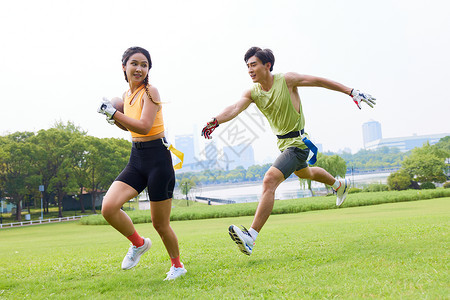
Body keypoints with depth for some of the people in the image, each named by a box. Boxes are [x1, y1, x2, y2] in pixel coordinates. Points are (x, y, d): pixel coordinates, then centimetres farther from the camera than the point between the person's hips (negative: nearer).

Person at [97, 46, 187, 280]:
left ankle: (177, 265, 29)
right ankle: (138, 243, 12)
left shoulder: (150, 92, -11)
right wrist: (112, 118, 8)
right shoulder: (126, 96, 11)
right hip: (136, 159, 6)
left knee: (160, 224, 3)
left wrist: (113, 112, -21)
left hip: (157, 158, -6)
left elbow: (144, 126, -24)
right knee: (108, 207, -15)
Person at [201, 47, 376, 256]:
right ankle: (339, 185, 66)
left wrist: (352, 92, -7)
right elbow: (235, 108, -22)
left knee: (269, 181, -24)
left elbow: (320, 81, -9)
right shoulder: (252, 93, -5)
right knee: (304, 173, 34)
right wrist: (215, 121, -43)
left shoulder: (287, 80, -18)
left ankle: (251, 237, -27)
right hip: (283, 142, 8)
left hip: (297, 143, -8)